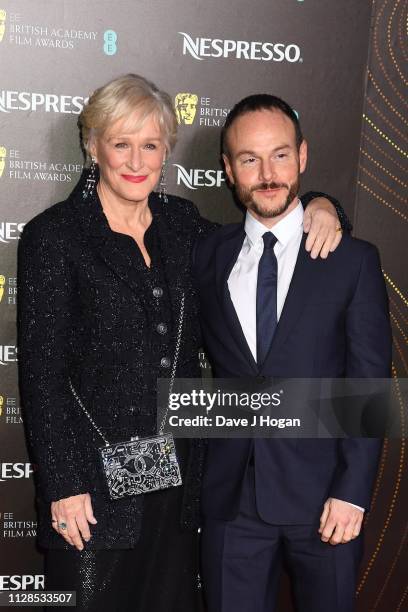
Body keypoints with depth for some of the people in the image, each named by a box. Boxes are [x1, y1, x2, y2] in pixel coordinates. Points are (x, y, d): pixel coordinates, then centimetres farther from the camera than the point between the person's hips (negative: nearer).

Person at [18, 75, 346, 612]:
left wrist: (316, 208, 0)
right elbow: (41, 372, -10)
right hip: (95, 476, -5)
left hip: (179, 469, 5)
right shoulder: (54, 235, -8)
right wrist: (63, 487, -12)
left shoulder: (182, 221, 6)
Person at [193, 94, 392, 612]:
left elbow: (369, 384, -5)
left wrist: (353, 491, -9)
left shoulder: (353, 260, -3)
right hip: (231, 495, 2)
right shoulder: (207, 256, 4)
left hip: (322, 496, -1)